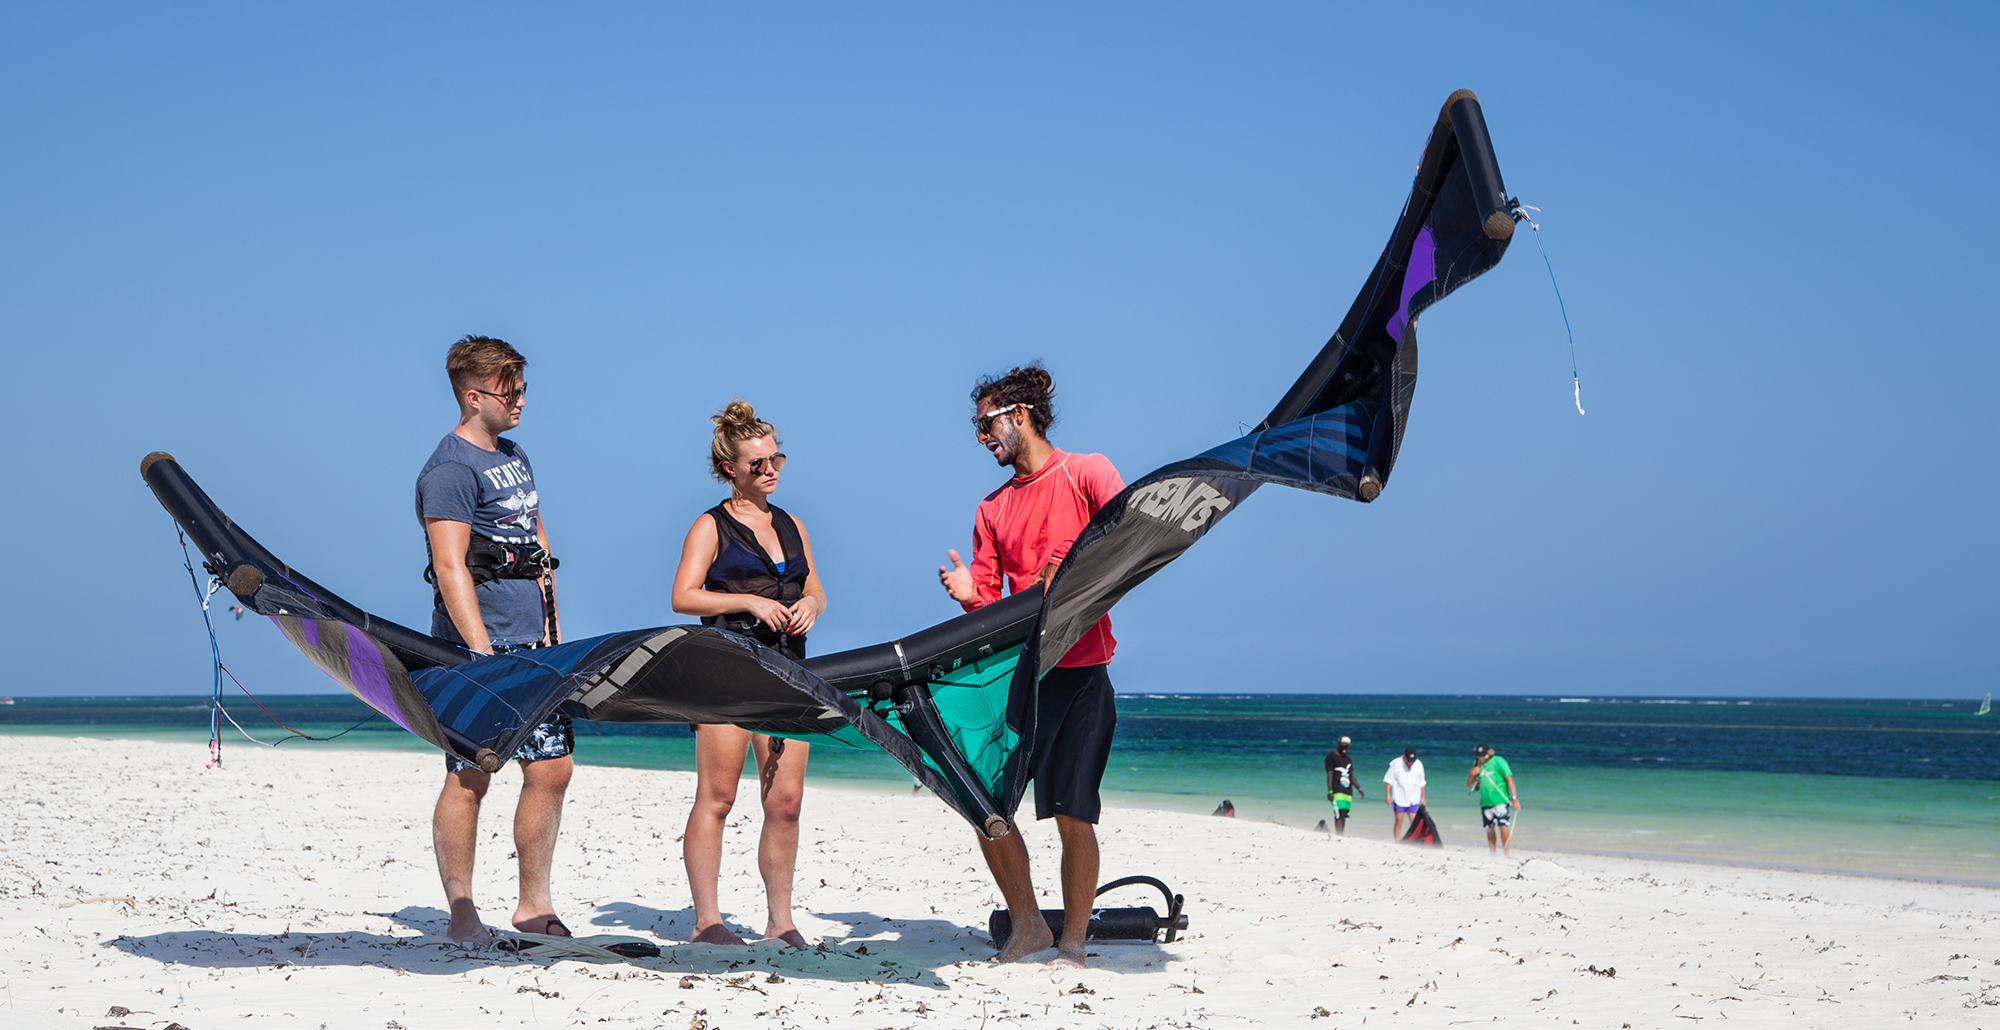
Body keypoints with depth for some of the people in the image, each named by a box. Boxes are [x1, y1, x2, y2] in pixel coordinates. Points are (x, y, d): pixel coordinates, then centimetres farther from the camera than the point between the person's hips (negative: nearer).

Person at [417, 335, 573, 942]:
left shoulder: (514, 456, 17)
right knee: (471, 777, -4)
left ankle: (534, 905, 16)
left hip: (532, 645, 8)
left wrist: (548, 623, 15)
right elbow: (450, 568, -18)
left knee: (551, 769, 7)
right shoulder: (451, 470, -10)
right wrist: (482, 652, -24)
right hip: (478, 647, -8)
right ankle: (462, 914, 4)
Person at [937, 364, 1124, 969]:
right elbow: (988, 604, 15)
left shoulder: (1086, 472, 2)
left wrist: (1067, 565, -25)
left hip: (1079, 673, -5)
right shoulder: (992, 509, 17)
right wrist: (968, 594, -8)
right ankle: (1027, 926, 16)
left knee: (1072, 814, -7)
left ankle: (1073, 943, 6)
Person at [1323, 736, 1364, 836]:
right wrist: (1330, 791, -14)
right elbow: (1330, 775, -6)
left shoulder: (1348, 759, 23)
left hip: (1348, 793, 7)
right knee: (1339, 816, -17)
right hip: (1337, 792, -7)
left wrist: (1359, 789, 14)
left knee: (1344, 818, 3)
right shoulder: (1331, 757, 2)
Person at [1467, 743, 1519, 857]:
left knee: (1503, 826, -14)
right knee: (1489, 829, 6)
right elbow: (1468, 784, 20)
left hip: (1500, 800, -5)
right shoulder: (1478, 765, 15)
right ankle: (1491, 853, 13)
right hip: (1485, 802, 5)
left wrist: (1514, 798, -16)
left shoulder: (1498, 761, -2)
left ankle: (1506, 851, -9)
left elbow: (1509, 779, -8)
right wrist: (1472, 774, -2)